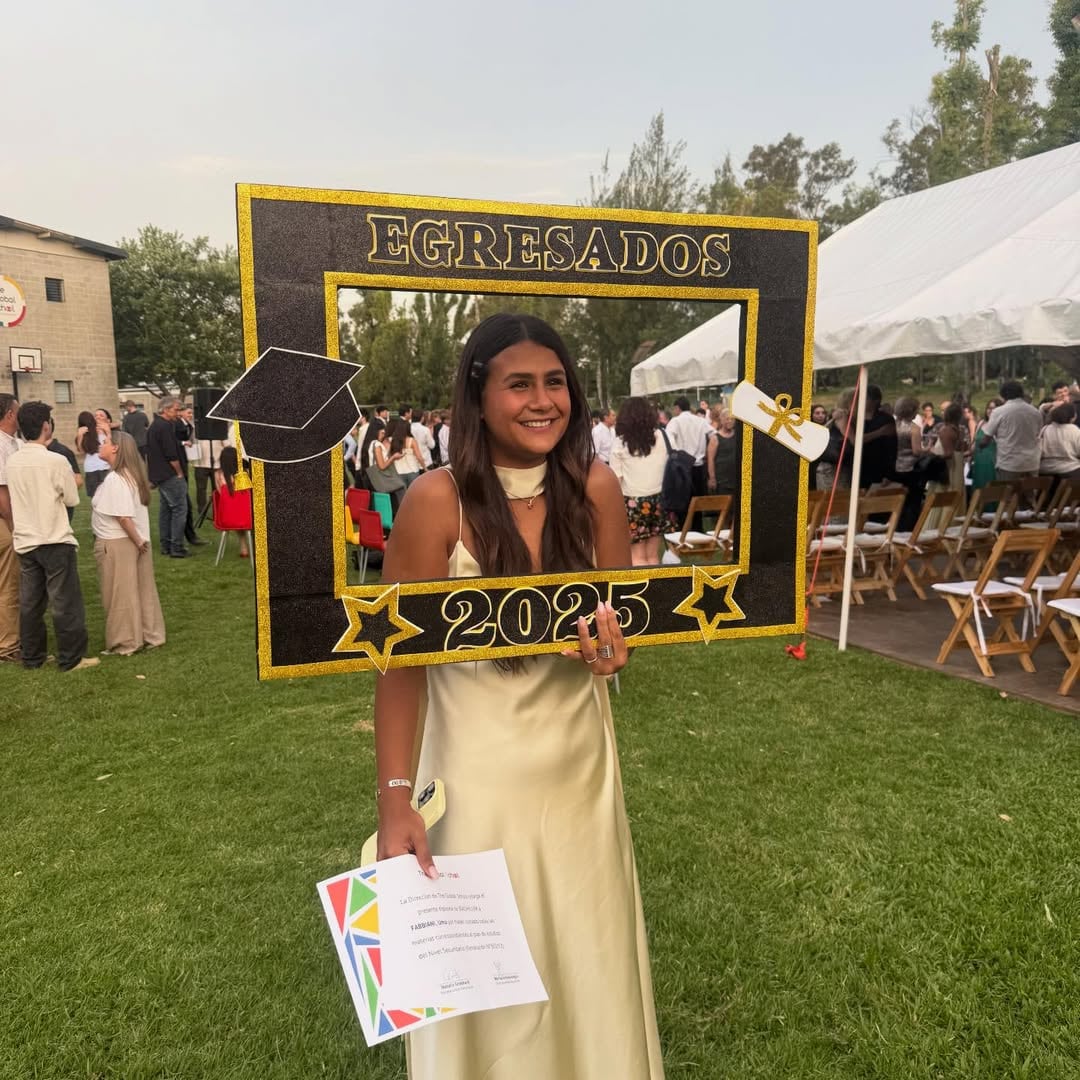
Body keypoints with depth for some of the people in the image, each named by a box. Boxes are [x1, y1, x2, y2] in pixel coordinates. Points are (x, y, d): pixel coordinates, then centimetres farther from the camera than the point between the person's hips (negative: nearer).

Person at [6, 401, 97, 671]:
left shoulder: (12, 461, 3)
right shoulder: (56, 461, -15)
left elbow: (19, 496, 13)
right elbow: (72, 500, -6)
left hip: (25, 542, 6)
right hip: (56, 542, -6)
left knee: (30, 603, 13)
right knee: (65, 603, 2)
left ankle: (32, 656, 22)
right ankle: (71, 658, 8)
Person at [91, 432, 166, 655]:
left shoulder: (114, 479, -18)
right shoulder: (132, 475, 10)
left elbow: (123, 517, -23)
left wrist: (138, 541, -15)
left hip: (116, 544, -9)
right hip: (135, 542, 9)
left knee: (120, 594, 2)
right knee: (142, 590, 13)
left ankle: (125, 643, 12)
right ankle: (150, 635, 21)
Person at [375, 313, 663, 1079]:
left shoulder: (596, 488, -7)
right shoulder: (437, 501, -18)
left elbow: (622, 616, 5)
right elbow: (400, 660, -14)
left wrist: (612, 650, -18)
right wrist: (394, 798, -14)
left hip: (581, 757, 4)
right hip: (480, 765, -3)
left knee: (591, 952, 21)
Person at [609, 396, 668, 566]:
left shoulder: (619, 442, -6)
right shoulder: (660, 436, 3)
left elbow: (616, 480, -7)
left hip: (632, 503, -3)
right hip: (657, 500, 3)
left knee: (637, 557, 4)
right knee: (653, 556, 11)